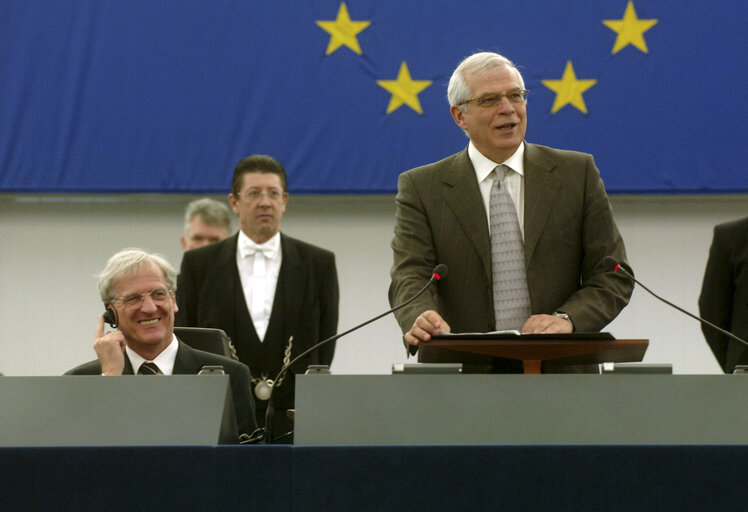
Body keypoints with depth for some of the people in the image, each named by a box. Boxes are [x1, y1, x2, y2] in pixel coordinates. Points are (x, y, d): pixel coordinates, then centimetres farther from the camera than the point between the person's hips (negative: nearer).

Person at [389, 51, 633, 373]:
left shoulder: (578, 174, 13)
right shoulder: (421, 188, 11)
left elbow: (614, 275, 10)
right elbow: (410, 277, -1)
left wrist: (567, 319, -10)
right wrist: (421, 319, -25)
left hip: (558, 372, 0)